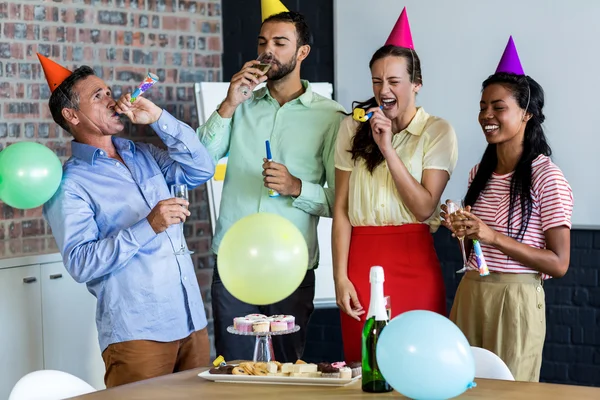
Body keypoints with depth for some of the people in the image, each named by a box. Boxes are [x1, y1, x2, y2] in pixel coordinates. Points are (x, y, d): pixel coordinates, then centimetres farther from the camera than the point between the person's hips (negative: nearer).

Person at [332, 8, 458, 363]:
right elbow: (342, 208, 5)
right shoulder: (353, 128, 7)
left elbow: (425, 207, -9)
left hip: (414, 264, -2)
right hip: (361, 260, 2)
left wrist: (387, 148, -13)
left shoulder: (437, 131, 0)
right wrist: (340, 277, -3)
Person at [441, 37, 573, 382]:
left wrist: (493, 237, -21)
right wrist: (461, 230, 1)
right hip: (470, 295, 6)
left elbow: (559, 264, -14)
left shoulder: (546, 177, -11)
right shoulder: (480, 174, 10)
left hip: (515, 299, -6)